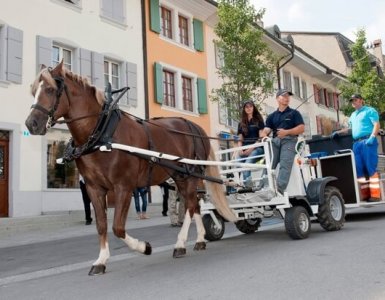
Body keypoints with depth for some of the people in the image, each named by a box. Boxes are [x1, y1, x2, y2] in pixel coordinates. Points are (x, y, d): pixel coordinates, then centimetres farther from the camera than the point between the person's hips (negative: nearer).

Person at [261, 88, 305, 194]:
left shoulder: (294, 113, 16)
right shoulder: (272, 116, 24)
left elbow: (301, 128, 3)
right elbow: (266, 129, 11)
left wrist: (286, 132, -12)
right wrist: (264, 136, -15)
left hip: (289, 140, -3)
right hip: (275, 141, 3)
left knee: (284, 166, -20)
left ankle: (280, 189, -30)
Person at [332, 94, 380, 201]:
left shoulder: (369, 111, 4)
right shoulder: (353, 115, 26)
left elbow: (377, 125, -6)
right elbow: (350, 128, 36)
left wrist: (372, 137, -20)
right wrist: (338, 132, 26)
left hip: (367, 141, -7)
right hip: (356, 143, 7)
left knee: (371, 168, -11)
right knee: (359, 169, 2)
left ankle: (375, 194, -10)